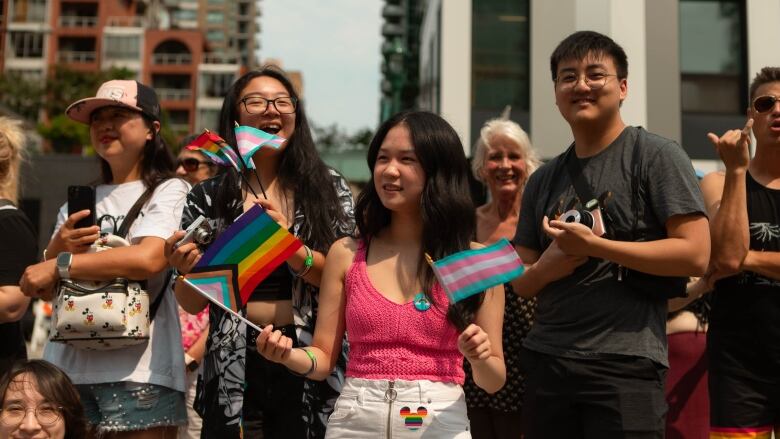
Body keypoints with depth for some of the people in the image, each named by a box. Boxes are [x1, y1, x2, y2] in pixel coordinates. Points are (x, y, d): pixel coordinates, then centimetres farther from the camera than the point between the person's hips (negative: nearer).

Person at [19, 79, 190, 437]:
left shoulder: (169, 191, 1)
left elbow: (148, 259, -17)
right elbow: (43, 285, 15)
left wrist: (61, 265, -9)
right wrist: (59, 246, -6)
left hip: (138, 368, -4)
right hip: (66, 365, 5)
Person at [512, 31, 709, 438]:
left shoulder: (655, 155, -2)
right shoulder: (543, 180, 14)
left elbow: (695, 254, -12)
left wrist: (591, 244, -14)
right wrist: (545, 269, -6)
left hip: (626, 363, -5)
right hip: (546, 360, 5)